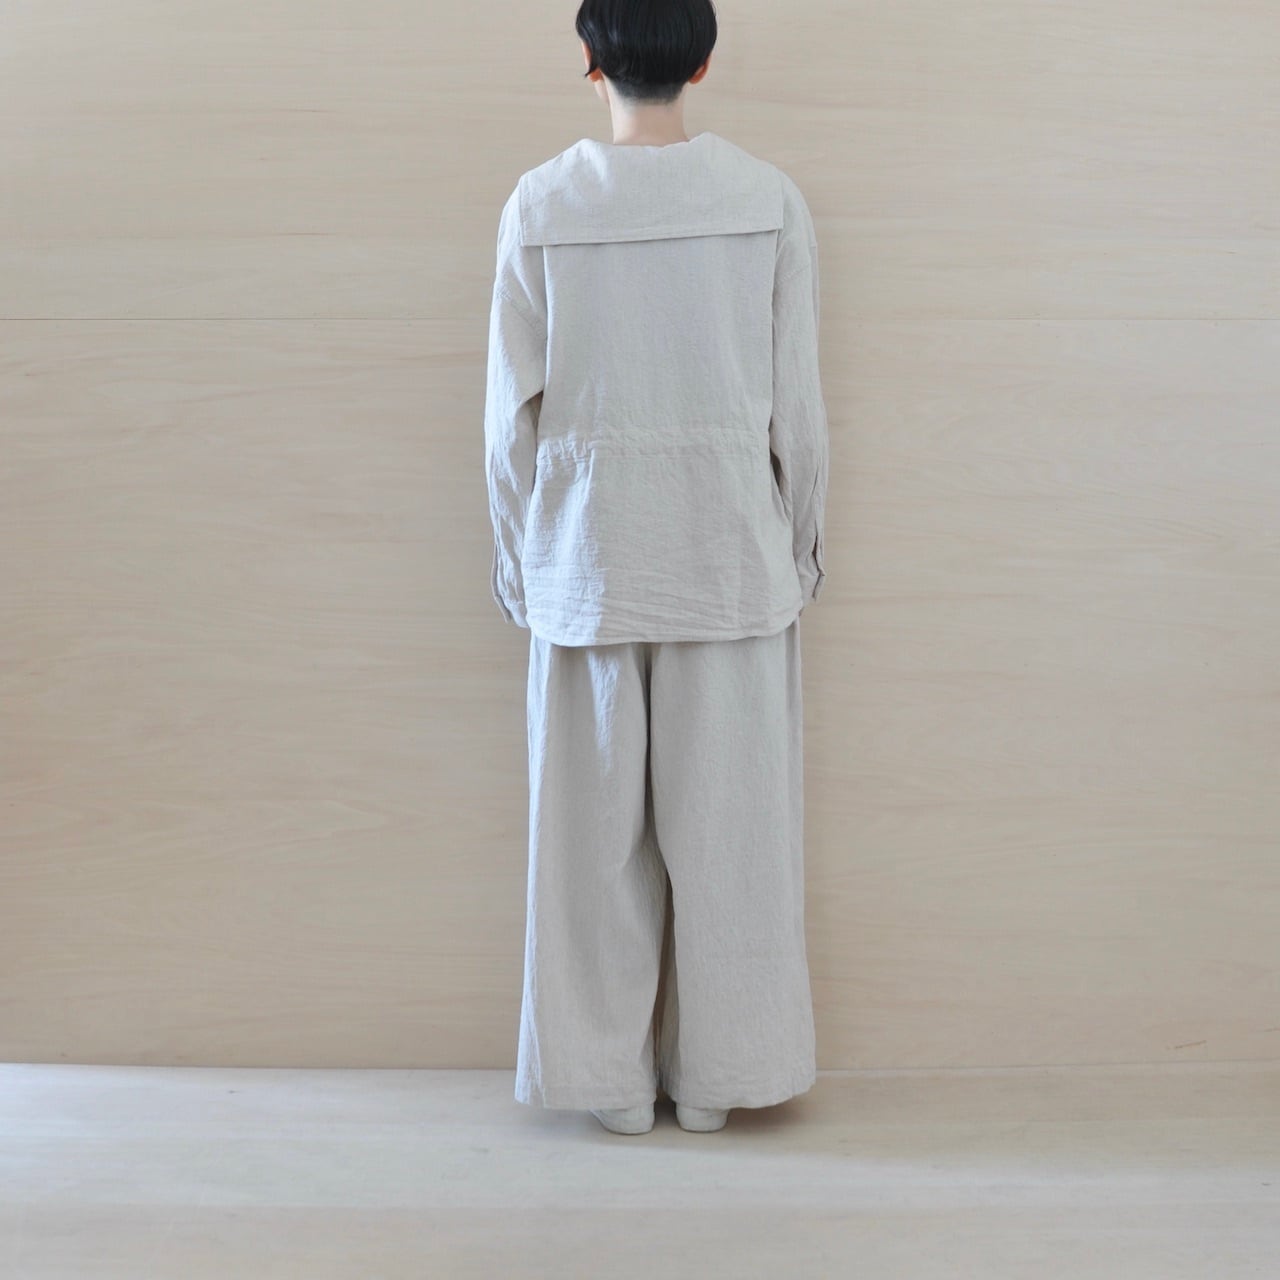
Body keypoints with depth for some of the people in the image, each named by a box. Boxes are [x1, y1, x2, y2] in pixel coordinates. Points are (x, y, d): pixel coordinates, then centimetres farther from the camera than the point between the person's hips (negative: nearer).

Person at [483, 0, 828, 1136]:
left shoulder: (542, 205, -3)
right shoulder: (769, 200, -3)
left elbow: (512, 407, -2)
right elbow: (797, 403, -2)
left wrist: (516, 563, 9)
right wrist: (802, 551, 10)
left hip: (585, 560, 0)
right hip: (731, 553, 0)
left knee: (595, 823, 9)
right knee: (728, 822, 9)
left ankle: (609, 1076, 17)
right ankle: (717, 1077, 18)